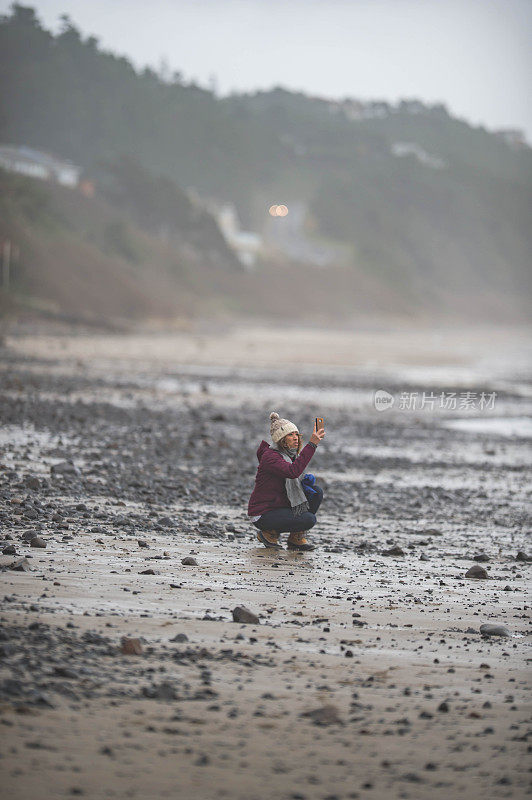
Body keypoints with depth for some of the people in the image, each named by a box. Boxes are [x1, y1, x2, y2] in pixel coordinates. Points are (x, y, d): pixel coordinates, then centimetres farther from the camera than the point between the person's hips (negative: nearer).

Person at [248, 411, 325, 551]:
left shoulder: (290, 455, 10)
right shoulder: (270, 456, -20)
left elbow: (292, 482, 20)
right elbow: (292, 471, -37)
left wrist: (306, 481, -4)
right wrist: (312, 444, -39)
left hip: (281, 506, 9)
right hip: (263, 514, -9)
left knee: (316, 492, -4)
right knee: (309, 519, -24)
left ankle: (297, 538, 2)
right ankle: (269, 532, -3)